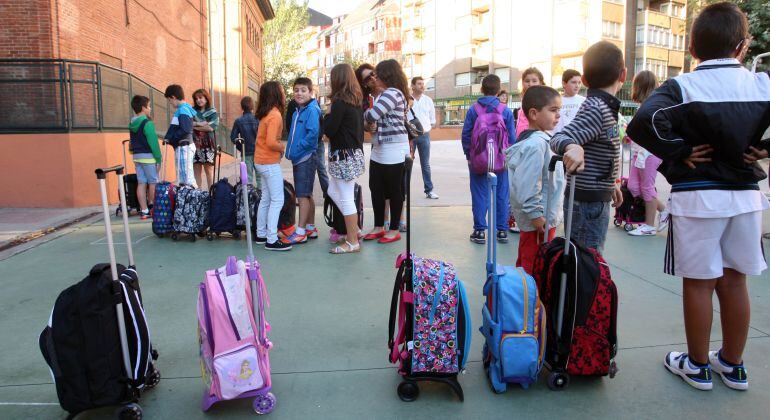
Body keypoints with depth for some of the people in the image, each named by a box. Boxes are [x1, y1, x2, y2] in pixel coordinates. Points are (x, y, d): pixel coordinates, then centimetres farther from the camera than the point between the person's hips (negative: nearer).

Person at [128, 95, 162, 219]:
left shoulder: (132, 124, 11)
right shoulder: (147, 123, -14)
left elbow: (133, 142, 13)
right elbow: (153, 142, -17)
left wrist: (135, 152, 15)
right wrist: (159, 158, -13)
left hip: (137, 156, 8)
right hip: (148, 156, -8)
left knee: (141, 183, 5)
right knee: (153, 183, 0)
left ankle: (144, 211, 6)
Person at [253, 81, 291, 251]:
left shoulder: (267, 113, 10)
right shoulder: (275, 115, -18)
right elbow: (271, 142, -26)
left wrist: (279, 145, 2)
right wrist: (283, 147, -9)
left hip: (262, 161, 10)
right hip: (270, 163, -10)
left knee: (266, 199, 16)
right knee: (277, 201, -6)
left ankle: (261, 235, 24)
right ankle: (272, 240, -5)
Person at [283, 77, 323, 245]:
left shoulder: (312, 110, -13)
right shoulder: (296, 112, 14)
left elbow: (313, 133, -23)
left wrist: (298, 148, -16)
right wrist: (290, 150, 9)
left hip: (306, 158, -9)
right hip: (297, 159, 9)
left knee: (302, 195, -7)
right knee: (307, 195, 14)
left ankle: (300, 232, -2)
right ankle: (310, 228, 23)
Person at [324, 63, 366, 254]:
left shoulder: (340, 102, -16)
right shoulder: (356, 100, 10)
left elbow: (329, 130, -14)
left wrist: (327, 116, 2)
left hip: (344, 156, -9)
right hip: (355, 152, 9)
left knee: (346, 199, -1)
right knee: (333, 192, 20)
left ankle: (352, 242, 8)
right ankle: (354, 229, 24)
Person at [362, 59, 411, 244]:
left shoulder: (392, 93, -14)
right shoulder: (385, 94, 18)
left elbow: (372, 115, -21)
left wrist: (365, 116, -2)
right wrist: (373, 124, -3)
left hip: (393, 150, -10)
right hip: (379, 150, 10)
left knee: (394, 190, 2)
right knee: (376, 188, 12)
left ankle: (394, 230, 13)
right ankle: (379, 227, 23)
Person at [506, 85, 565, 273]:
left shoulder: (541, 140, 13)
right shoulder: (536, 144, -20)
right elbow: (528, 184, -25)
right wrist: (535, 214, -21)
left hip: (544, 218, 11)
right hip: (539, 221, -11)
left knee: (525, 263, 20)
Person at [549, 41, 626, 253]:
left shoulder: (603, 107, 13)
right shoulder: (597, 109, -17)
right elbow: (559, 138, -28)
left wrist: (610, 184, 31)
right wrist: (572, 146, -51)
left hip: (596, 199, 10)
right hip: (588, 202, -10)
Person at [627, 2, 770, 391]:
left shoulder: (682, 86, -9)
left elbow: (642, 123, -27)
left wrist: (680, 152, -12)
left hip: (696, 197, -4)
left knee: (698, 283, 6)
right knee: (734, 280, 15)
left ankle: (697, 365, 21)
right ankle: (733, 364, 30)